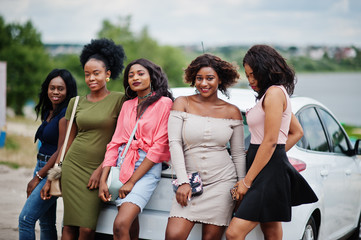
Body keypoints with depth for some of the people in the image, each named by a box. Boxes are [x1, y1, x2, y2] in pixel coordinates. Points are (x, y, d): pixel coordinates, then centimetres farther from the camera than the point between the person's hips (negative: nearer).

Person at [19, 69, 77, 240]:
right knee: (46, 224, 11)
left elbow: (61, 152, -17)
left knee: (26, 218, -13)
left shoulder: (66, 115, -13)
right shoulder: (48, 112, 14)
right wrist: (37, 174, 8)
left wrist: (37, 177, -13)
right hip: (42, 166, 9)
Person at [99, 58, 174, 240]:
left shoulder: (164, 103, -3)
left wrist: (132, 181, -11)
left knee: (120, 225, -19)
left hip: (147, 168, -5)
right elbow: (115, 143, 10)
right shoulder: (127, 105, 14)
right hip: (123, 164, 5)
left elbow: (159, 147, -9)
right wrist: (103, 180, -1)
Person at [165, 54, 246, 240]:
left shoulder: (232, 112, 6)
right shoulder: (182, 104, 4)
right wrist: (183, 182, -11)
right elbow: (174, 143, -3)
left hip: (222, 182, 0)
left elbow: (238, 153, 10)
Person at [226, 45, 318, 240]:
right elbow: (297, 132, 27)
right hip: (268, 168, 10)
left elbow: (270, 141, -18)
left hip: (270, 171, -10)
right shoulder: (278, 93, 18)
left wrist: (247, 181, -15)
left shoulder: (274, 92, -13)